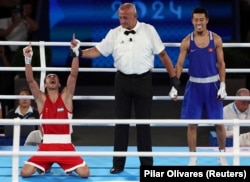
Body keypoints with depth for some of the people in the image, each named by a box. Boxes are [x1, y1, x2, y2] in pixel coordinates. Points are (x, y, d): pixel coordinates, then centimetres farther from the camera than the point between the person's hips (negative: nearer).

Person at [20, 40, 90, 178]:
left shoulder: (66, 96, 5)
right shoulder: (41, 99, 5)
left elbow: (73, 75, -7)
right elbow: (30, 80, -9)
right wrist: (28, 59, -22)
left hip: (65, 145, 0)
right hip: (46, 145, 1)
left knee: (84, 173, -18)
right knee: (25, 172, -15)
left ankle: (68, 166, 18)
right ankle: (45, 165, 18)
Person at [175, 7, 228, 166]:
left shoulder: (216, 39, -2)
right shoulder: (187, 41, -3)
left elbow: (221, 64, 1)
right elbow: (180, 64, -2)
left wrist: (223, 86, -6)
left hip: (212, 84, 0)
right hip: (194, 85, 0)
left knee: (219, 123, 5)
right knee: (192, 123, 2)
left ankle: (222, 155, 22)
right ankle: (193, 158, 12)